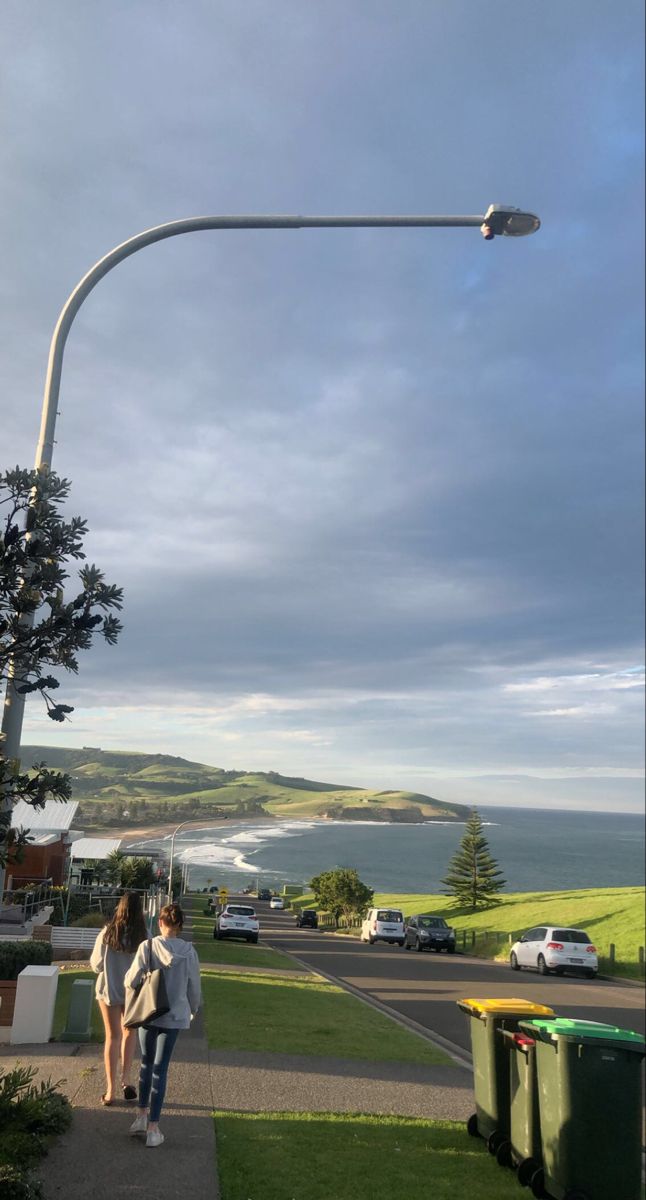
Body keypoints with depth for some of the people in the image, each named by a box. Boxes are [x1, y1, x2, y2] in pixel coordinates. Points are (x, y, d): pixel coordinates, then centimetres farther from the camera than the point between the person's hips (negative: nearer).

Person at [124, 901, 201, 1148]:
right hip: (174, 1015, 0)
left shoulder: (148, 946, -13)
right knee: (160, 1068, 7)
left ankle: (142, 1115, 29)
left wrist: (129, 977, 13)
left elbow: (131, 981, -11)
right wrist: (193, 1010, 19)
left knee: (147, 1062, 21)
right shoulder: (188, 951, -9)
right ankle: (153, 1128, 10)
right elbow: (194, 986, 1)